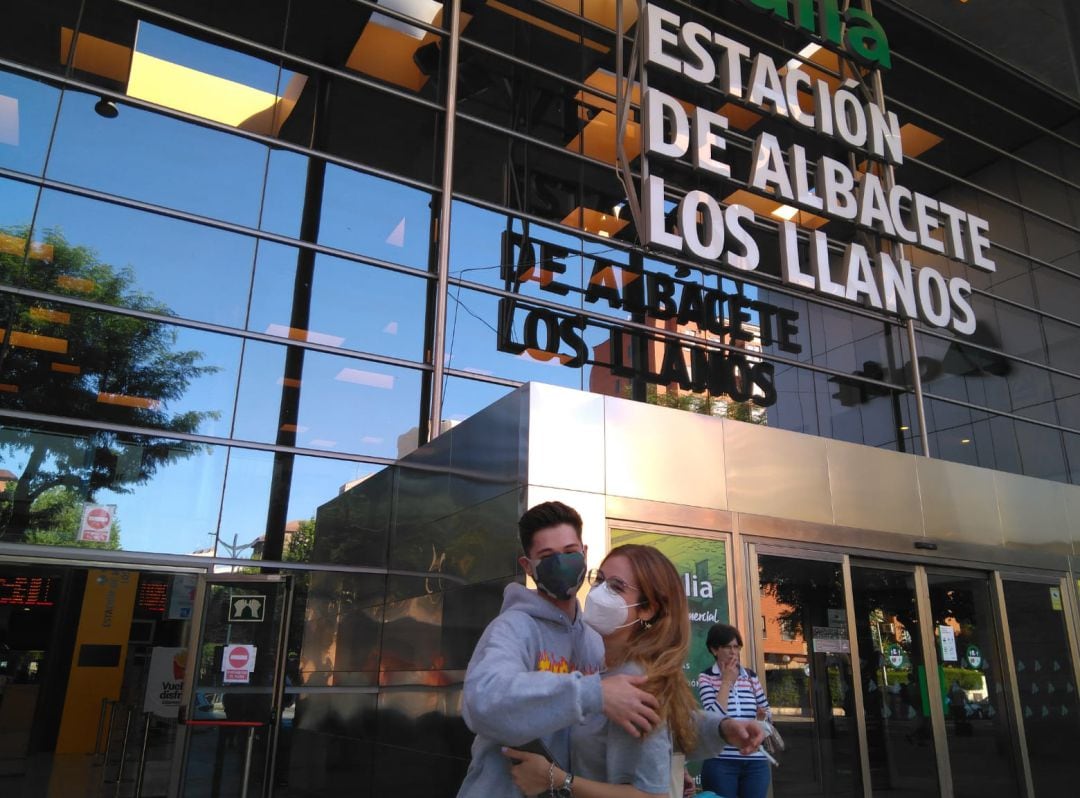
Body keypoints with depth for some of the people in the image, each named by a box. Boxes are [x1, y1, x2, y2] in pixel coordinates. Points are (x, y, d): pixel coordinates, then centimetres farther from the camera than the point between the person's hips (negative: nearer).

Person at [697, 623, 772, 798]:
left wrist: (762, 716, -6)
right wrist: (727, 681, -9)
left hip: (755, 762, 4)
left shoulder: (751, 677, 11)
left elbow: (767, 713, 17)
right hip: (721, 763, -4)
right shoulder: (706, 678, -2)